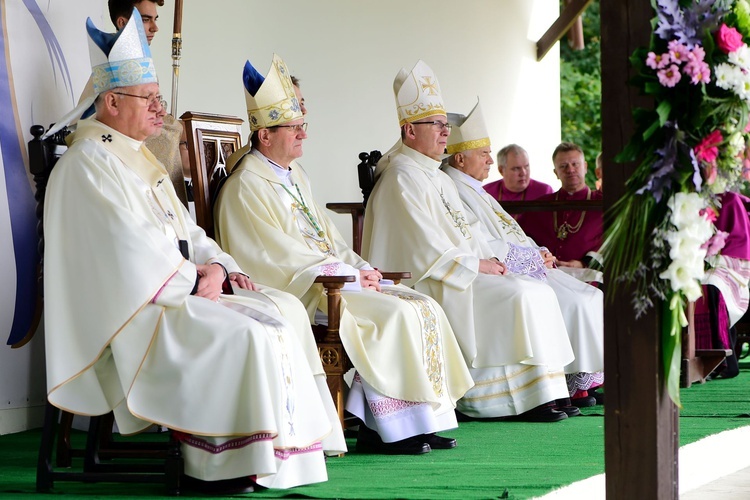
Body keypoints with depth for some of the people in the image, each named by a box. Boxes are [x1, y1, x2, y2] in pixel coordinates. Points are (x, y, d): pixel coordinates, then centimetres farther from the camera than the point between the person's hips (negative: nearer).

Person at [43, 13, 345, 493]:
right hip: (134, 305, -10)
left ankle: (289, 443, -4)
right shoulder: (88, 164, -13)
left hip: (179, 285, 10)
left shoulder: (139, 158, 20)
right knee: (244, 334, -26)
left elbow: (182, 228, 19)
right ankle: (218, 467, -21)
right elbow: (131, 247, -20)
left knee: (285, 309, 0)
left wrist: (217, 265, 1)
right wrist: (195, 279, -14)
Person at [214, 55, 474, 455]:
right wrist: (348, 273, -15)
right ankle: (385, 428, -22)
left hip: (334, 277, 9)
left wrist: (362, 268, 3)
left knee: (425, 308, -7)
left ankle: (422, 420, -11)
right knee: (395, 313, -26)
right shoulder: (247, 186, -9)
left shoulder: (295, 176, 21)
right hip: (297, 290, -9)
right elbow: (279, 254, -15)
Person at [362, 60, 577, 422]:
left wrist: (488, 261, 2)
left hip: (464, 272, 10)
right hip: (432, 285, -10)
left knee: (539, 293, -5)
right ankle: (524, 400, -19)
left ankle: (542, 391, -11)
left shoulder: (440, 179, 21)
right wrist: (477, 265, -12)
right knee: (519, 296, -23)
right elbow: (427, 250, -17)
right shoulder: (403, 178, -11)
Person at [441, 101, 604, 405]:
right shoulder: (454, 193, -12)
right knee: (573, 304, -21)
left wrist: (538, 252, 6)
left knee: (592, 297, 0)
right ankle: (571, 383, -12)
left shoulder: (474, 191, 22)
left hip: (523, 267, 11)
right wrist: (533, 255, -12)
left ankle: (581, 380, -4)